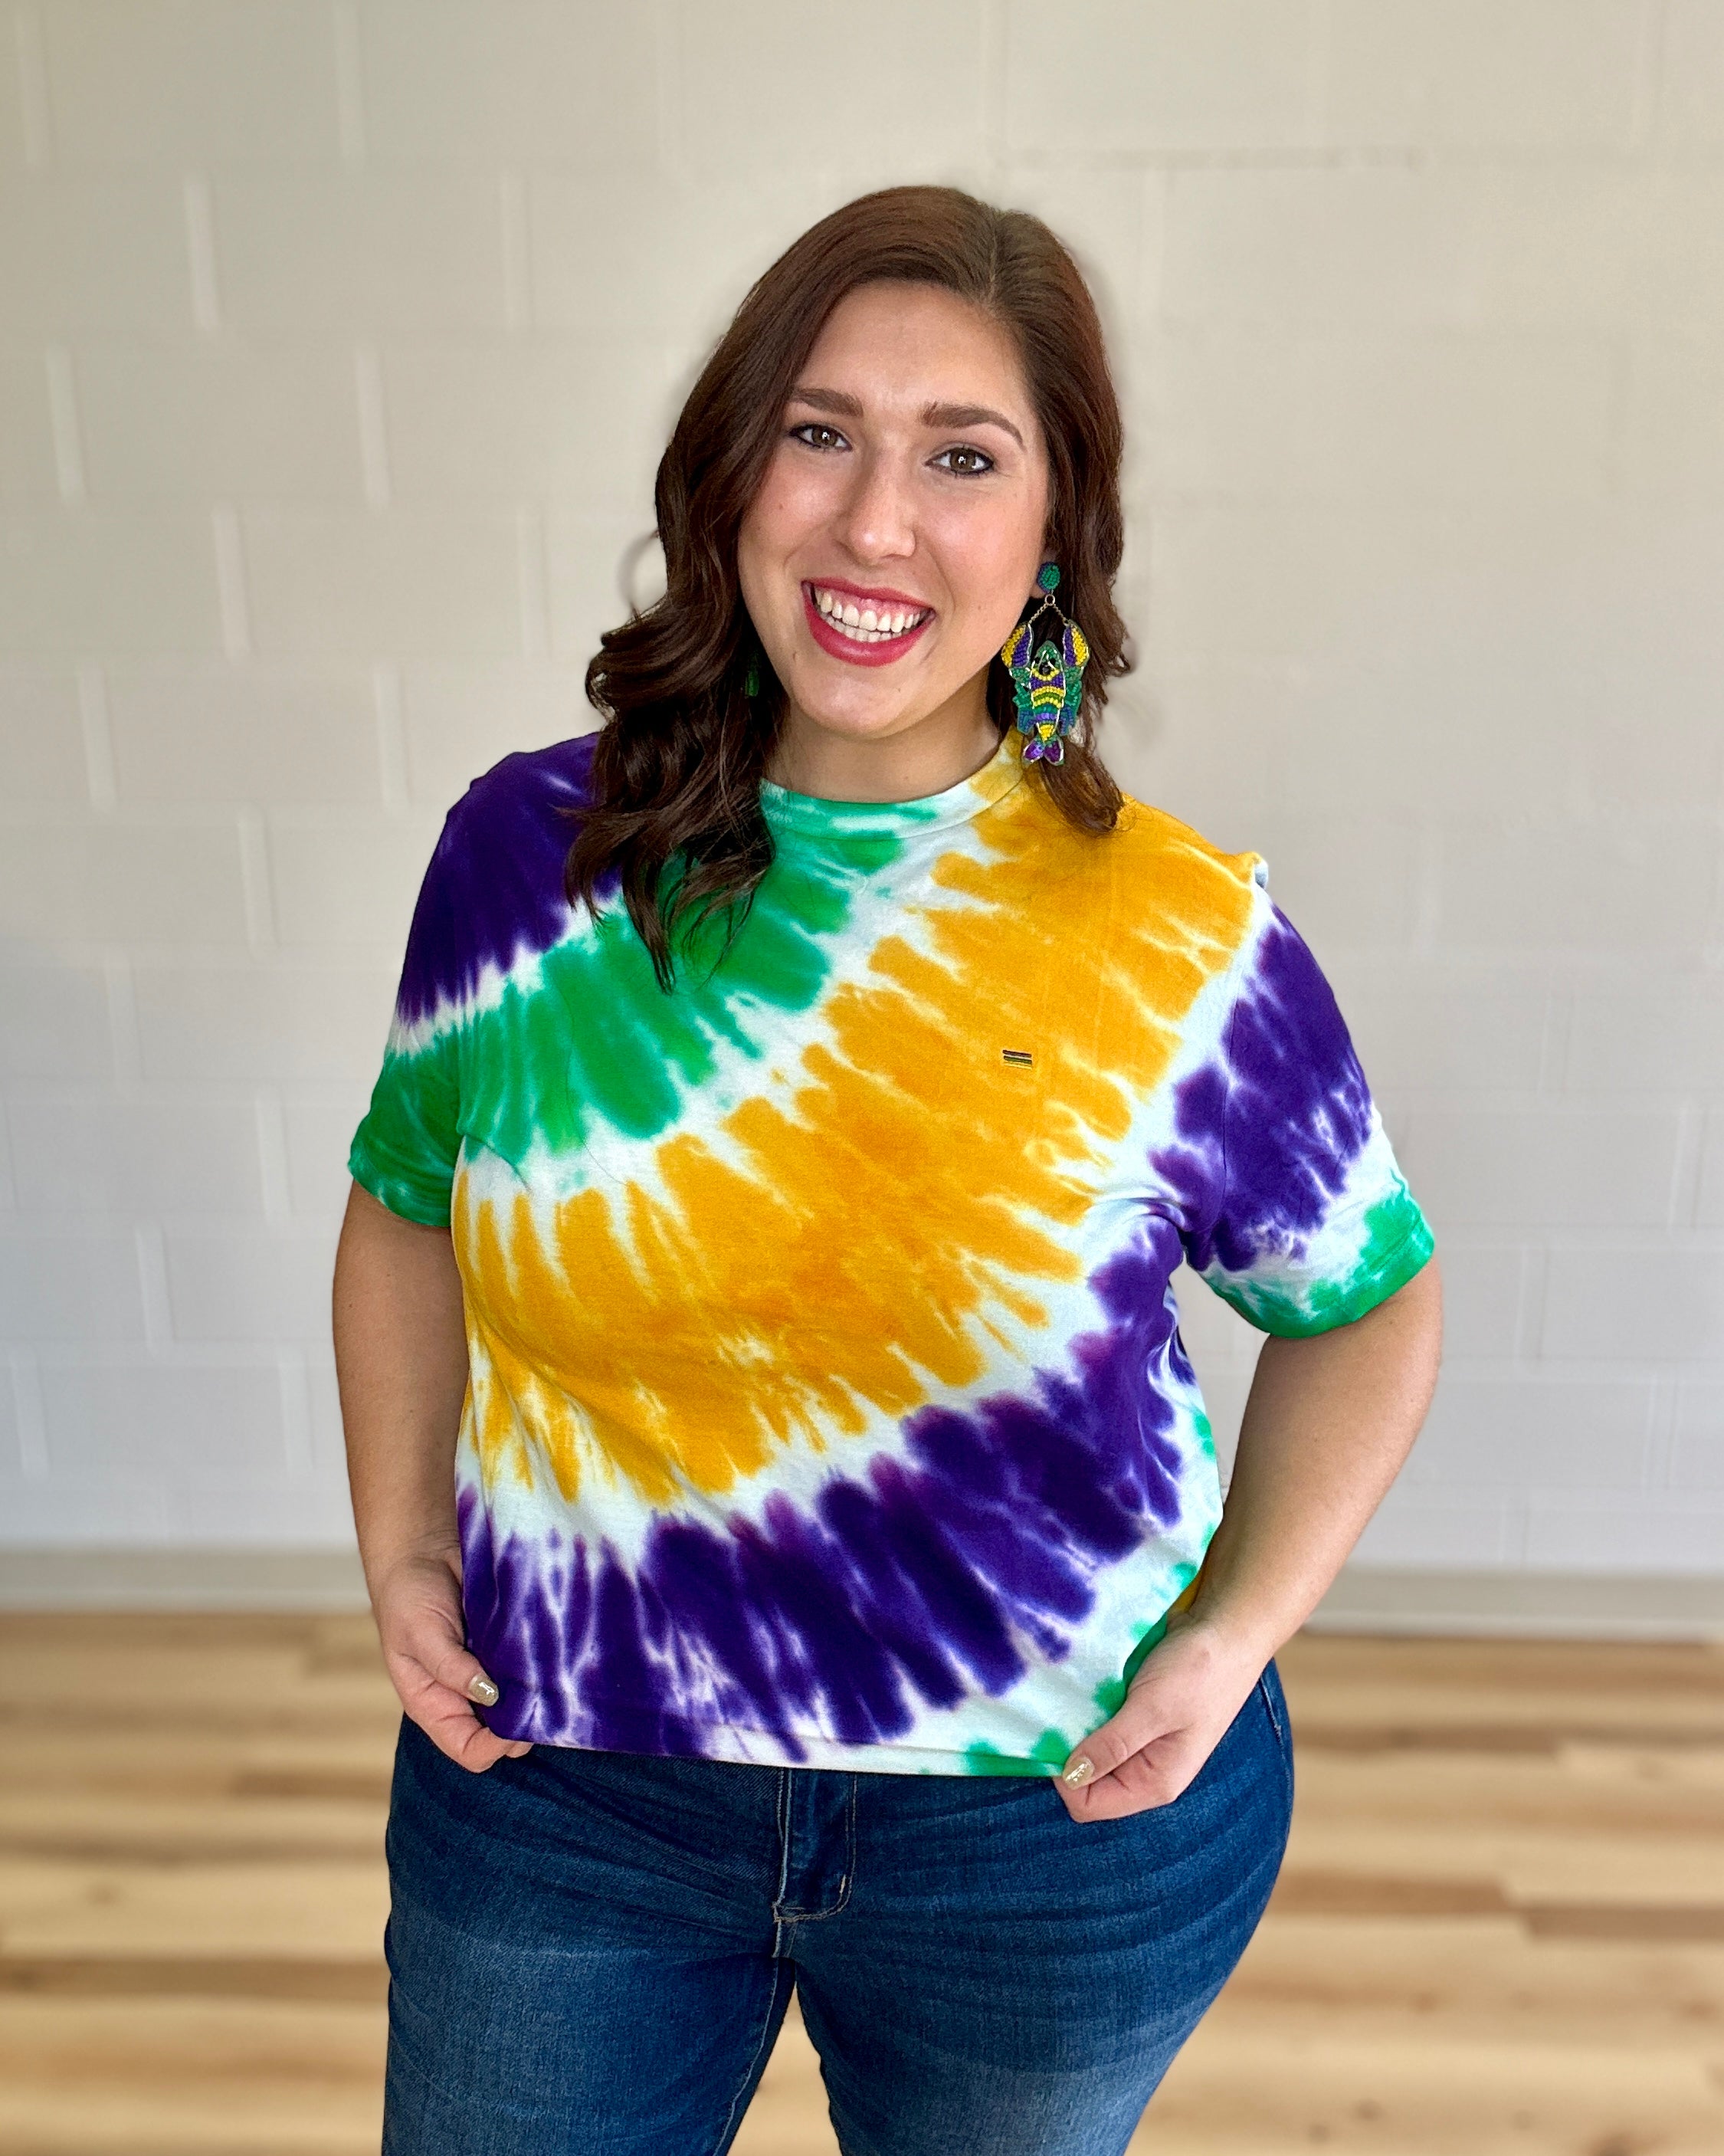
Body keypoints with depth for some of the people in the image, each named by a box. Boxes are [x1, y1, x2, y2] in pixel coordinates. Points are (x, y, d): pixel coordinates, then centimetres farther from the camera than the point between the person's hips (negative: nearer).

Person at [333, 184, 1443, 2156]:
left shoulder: (1187, 942, -14)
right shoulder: (524, 851, -9)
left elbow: (1364, 1306, 0)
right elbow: (411, 1205, 7)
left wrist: (1241, 1629, -11)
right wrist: (402, 1547, -2)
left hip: (1062, 1827, -1)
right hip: (559, 1784, 2)